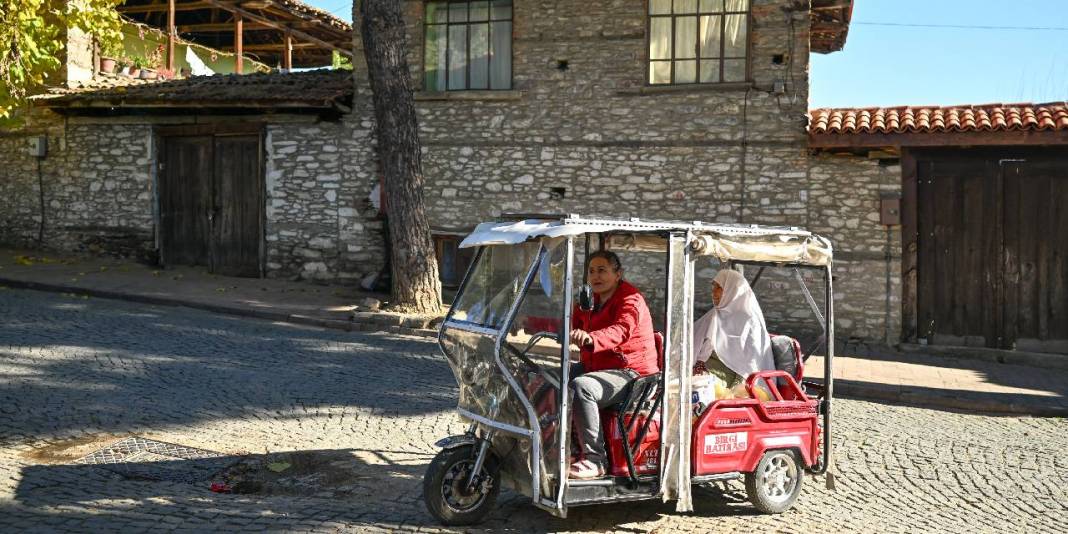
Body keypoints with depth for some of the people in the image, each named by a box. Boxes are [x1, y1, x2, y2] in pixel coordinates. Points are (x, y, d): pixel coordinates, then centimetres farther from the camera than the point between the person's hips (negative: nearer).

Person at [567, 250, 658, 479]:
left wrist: (590, 339, -52)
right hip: (596, 367, 10)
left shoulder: (631, 300, -12)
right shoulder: (597, 301, 19)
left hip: (630, 373, -10)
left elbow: (620, 331, -33)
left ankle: (595, 460, -29)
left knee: (581, 386, -34)